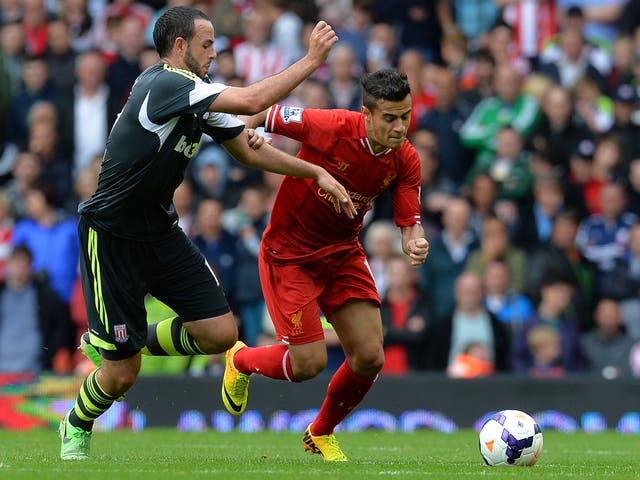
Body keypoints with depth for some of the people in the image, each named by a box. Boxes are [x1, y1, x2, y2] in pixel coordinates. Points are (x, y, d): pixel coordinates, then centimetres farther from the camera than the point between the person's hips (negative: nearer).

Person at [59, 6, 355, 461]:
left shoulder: (200, 96, 6)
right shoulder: (162, 84, -23)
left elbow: (250, 150, 13)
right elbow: (251, 101, -31)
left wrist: (318, 173, 4)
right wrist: (312, 59, -23)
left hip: (160, 230, 9)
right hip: (111, 235, -8)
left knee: (221, 333, -2)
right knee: (122, 375, -4)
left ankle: (124, 342, 22)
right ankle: (76, 429, 29)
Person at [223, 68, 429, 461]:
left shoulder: (405, 161, -12)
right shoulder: (331, 127, -26)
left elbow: (410, 222, -9)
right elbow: (261, 114, -15)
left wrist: (416, 243, -32)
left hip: (342, 252, 5)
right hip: (288, 253, -5)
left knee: (370, 358, -3)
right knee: (309, 363, -9)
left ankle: (321, 434, 26)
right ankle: (240, 360, 26)